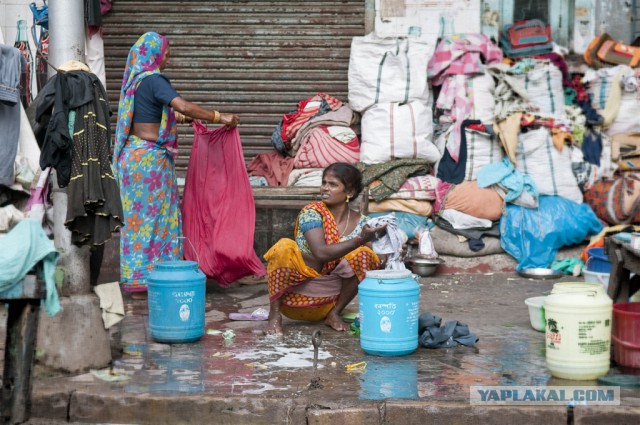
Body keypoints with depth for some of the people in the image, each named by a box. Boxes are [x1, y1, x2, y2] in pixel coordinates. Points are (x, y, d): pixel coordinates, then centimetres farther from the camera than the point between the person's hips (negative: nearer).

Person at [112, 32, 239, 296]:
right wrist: (220, 118, -21)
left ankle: (135, 274, 19)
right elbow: (184, 106, -27)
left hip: (132, 153, 9)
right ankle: (147, 277, 4)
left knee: (138, 215, 13)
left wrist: (179, 118, 31)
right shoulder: (154, 80, -14)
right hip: (150, 157, -9)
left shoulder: (135, 80, 13)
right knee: (152, 215, -1)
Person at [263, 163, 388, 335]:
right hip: (295, 294, -3)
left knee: (363, 256, -17)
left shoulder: (360, 222, 0)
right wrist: (359, 240, -34)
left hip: (330, 299, 3)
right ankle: (275, 315, -15)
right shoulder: (311, 213, -12)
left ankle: (334, 314, -3)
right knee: (284, 247, -30)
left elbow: (370, 265, -1)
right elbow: (321, 253, -27)